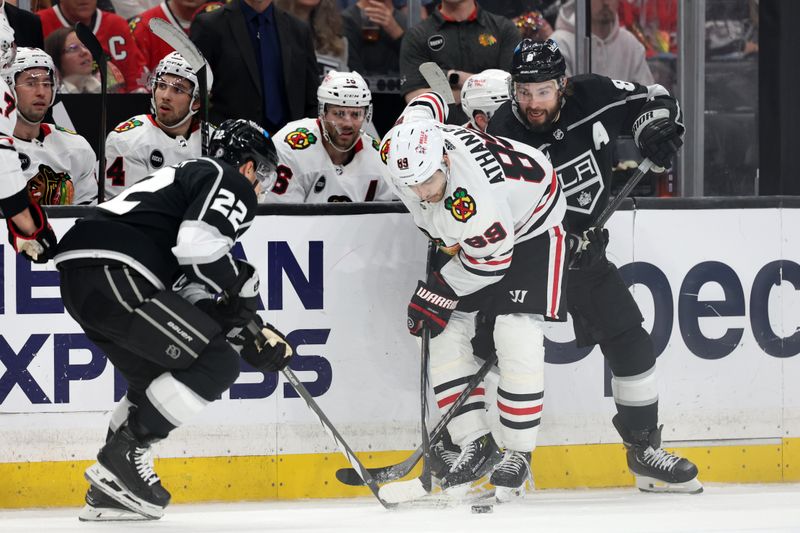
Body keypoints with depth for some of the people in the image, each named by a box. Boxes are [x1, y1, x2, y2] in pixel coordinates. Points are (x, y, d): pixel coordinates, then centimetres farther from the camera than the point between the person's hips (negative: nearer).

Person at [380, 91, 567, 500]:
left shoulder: (471, 189, -42)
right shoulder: (402, 146, -22)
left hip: (529, 225, -8)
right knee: (446, 333, -3)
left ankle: (518, 454, -7)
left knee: (516, 339, -18)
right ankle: (475, 444, 3)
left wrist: (439, 292, -20)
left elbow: (493, 256, -29)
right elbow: (427, 102, 1)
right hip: (463, 234, 8)